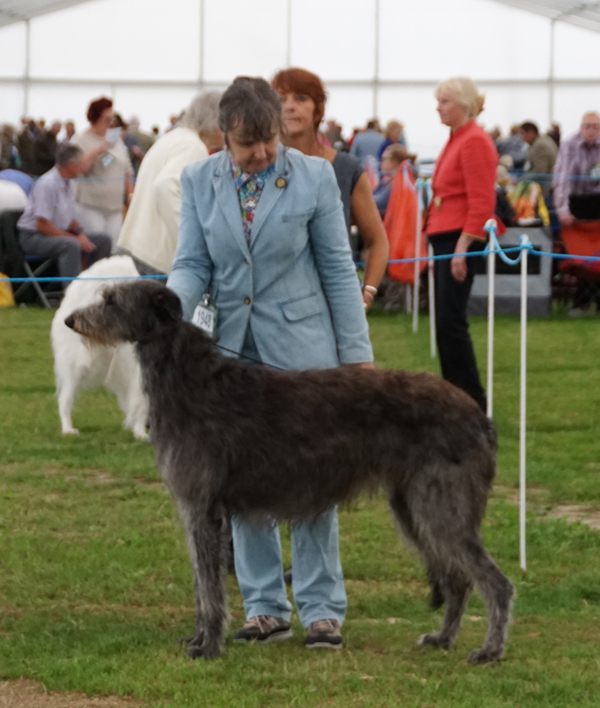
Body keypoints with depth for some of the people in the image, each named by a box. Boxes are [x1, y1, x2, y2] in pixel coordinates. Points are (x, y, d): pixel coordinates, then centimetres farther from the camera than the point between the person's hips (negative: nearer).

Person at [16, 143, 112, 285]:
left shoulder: (67, 183, 10)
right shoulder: (47, 184, -20)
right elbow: (42, 225, -23)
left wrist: (80, 232, -3)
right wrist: (75, 237, -22)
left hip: (59, 233, 9)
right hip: (33, 237, -9)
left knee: (103, 240, -1)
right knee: (71, 245, -38)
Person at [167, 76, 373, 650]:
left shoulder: (313, 177, -5)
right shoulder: (199, 182, 2)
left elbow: (338, 269, -2)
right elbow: (193, 264, 2)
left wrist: (357, 354, -4)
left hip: (300, 347, -3)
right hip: (232, 350, 3)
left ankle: (322, 609, 3)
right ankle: (265, 608, 13)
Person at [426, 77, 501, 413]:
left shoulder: (475, 142, -12)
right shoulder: (456, 140, 15)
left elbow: (481, 202, -18)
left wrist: (462, 246, -21)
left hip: (461, 239, -9)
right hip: (444, 237, 9)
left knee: (451, 322, -10)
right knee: (447, 322, 10)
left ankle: (473, 400, -5)